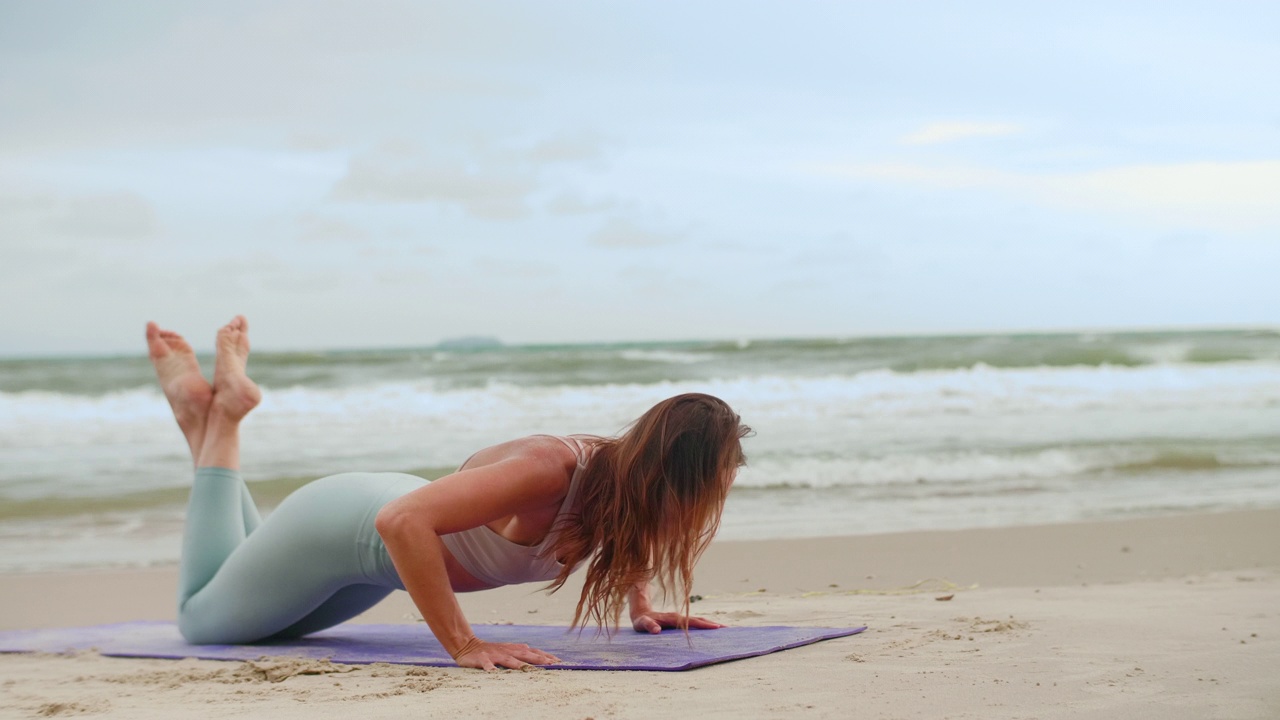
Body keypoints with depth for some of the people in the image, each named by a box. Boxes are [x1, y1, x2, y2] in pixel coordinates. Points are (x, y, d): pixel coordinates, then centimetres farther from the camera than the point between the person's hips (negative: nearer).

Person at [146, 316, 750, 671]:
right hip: (341, 525, -7)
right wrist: (464, 646, -45)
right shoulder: (550, 471, -41)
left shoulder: (623, 475, -17)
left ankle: (213, 422, 33)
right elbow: (403, 522, -47)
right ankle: (217, 416, 22)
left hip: (386, 539, 7)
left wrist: (640, 606, -1)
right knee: (201, 622, 20)